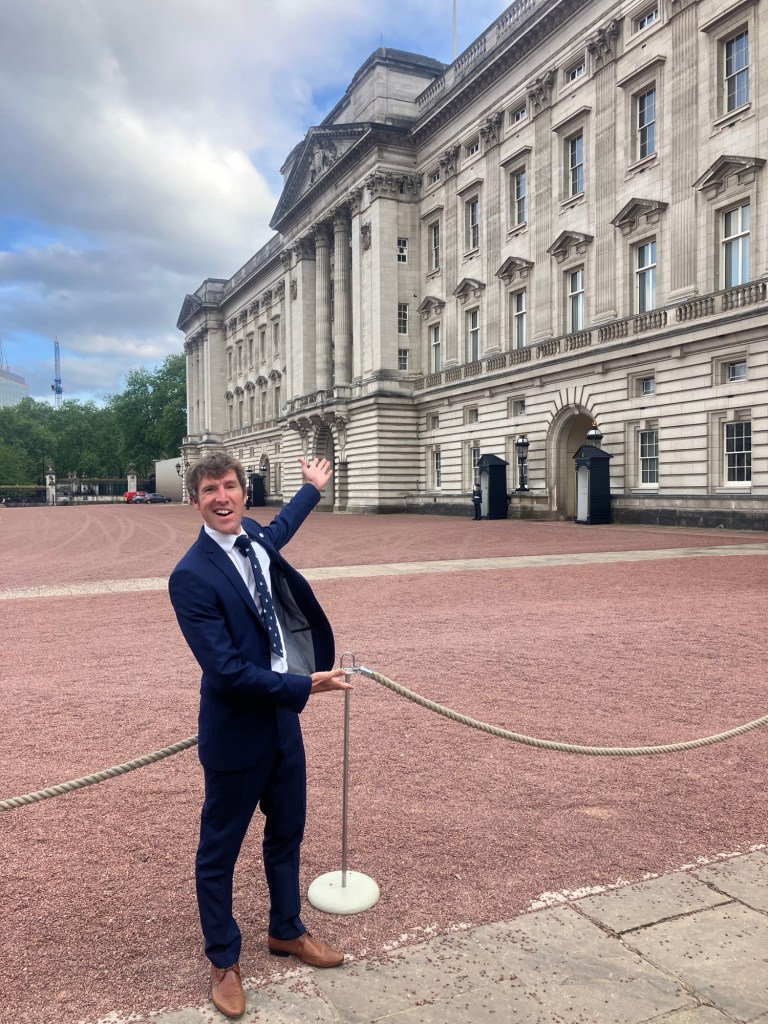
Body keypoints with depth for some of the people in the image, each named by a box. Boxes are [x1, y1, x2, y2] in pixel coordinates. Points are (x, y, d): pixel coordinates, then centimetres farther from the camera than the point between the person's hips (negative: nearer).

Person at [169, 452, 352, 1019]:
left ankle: (286, 930, 46)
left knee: (287, 832, 23)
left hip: (282, 718, 8)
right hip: (235, 732, -7)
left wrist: (313, 489, 41)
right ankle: (224, 962, 35)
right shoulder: (192, 576, -22)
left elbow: (277, 533, 28)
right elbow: (226, 669, -25)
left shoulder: (252, 536, 0)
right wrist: (305, 685, -23)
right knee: (219, 850, 13)